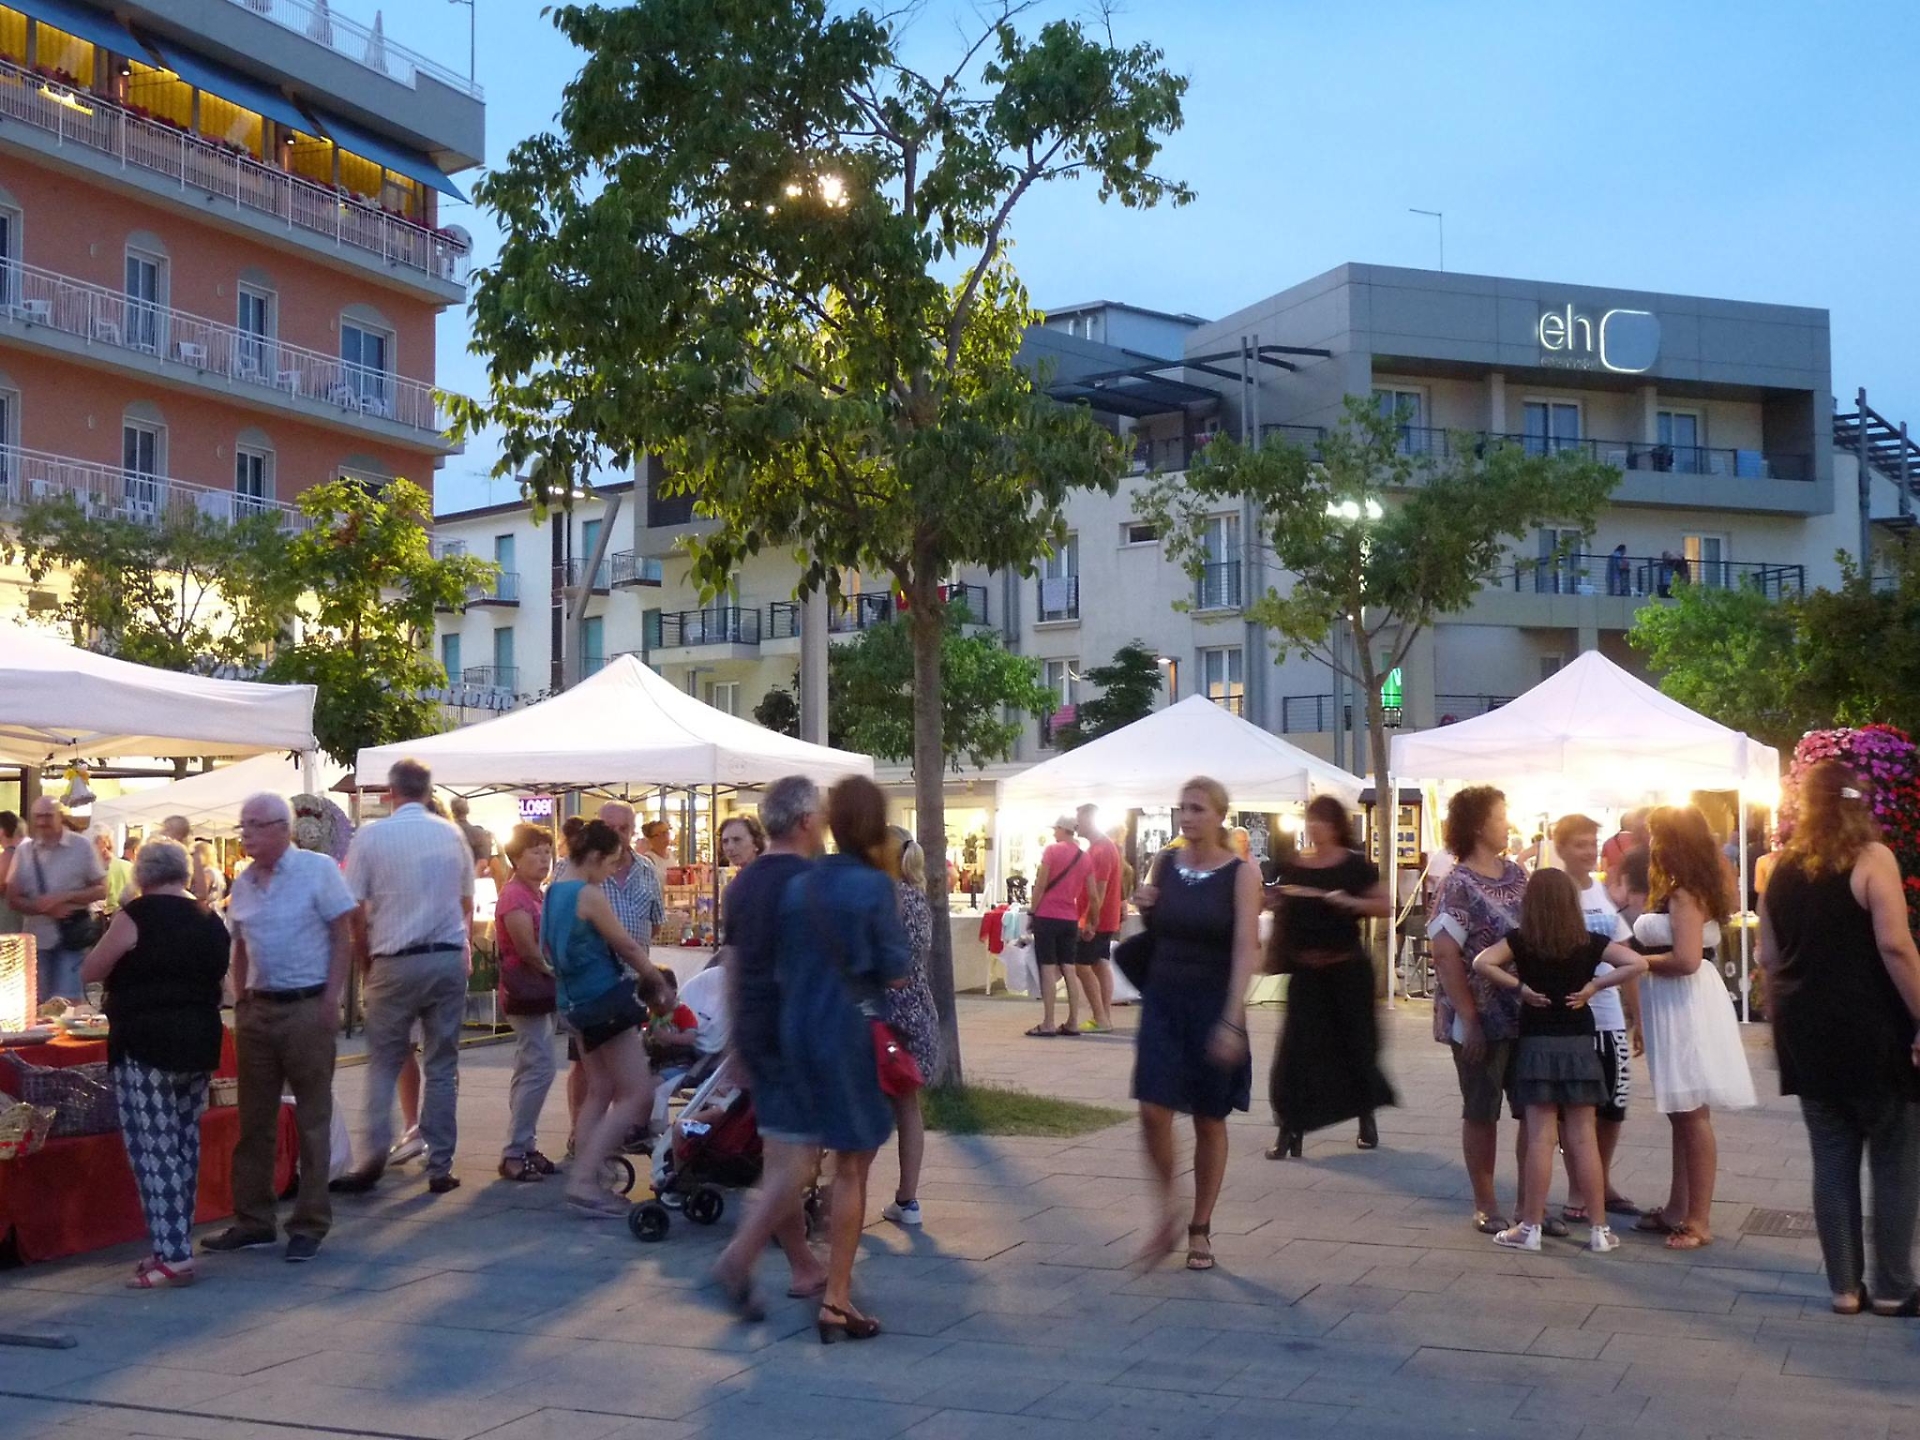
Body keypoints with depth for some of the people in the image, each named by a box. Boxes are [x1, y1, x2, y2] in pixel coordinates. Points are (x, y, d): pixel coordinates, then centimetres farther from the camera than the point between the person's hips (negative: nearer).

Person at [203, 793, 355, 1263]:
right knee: (254, 1120, 10)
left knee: (313, 1120, 1)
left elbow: (343, 938, -8)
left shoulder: (318, 870, -7)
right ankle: (252, 1222, 19)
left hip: (307, 1008, -6)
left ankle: (310, 1225, 8)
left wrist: (331, 1000, -13)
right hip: (258, 1009, 6)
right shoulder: (243, 882, 9)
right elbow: (241, 948, 17)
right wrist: (240, 1001, 8)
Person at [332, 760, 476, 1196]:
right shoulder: (452, 834, 6)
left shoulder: (370, 837, -4)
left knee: (383, 1063, 9)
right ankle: (440, 1167, 9)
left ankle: (374, 1156, -6)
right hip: (450, 959, 2)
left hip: (396, 962, -2)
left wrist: (366, 965, 8)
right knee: (442, 1065, 8)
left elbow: (355, 913, -3)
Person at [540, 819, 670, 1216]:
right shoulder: (590, 895, -16)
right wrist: (655, 979, 5)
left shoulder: (553, 893, 10)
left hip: (577, 1001, 10)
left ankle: (587, 1182, 14)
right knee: (638, 1095, -7)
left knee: (600, 1092, 15)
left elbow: (548, 950, 20)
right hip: (605, 999, -10)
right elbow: (626, 945, -10)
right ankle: (583, 1180, -11)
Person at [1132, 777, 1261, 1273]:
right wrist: (1144, 908, -4)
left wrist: (1232, 1020, -21)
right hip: (1162, 1000, 3)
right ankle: (1166, 1214, 9)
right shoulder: (1164, 865, 4)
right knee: (1153, 1109, -11)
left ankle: (1200, 1230, 20)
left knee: (1209, 1120, 7)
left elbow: (1246, 949, -13)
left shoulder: (1241, 873, -7)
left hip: (1213, 1005, -3)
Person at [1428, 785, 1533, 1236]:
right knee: (1481, 1113, 7)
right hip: (1482, 1019, -6)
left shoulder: (1517, 875, 9)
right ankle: (1486, 1206, 19)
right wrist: (1469, 1019, -18)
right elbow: (1445, 954, -14)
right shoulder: (1459, 884, -10)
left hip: (1526, 1014, 6)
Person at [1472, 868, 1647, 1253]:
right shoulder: (1590, 943, -2)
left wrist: (1518, 985, -9)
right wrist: (1595, 985, -7)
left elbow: (1481, 963, -18)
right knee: (1584, 1138, 4)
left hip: (1536, 1045, -1)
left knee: (1540, 1137, 1)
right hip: (1579, 1045, 1)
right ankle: (1598, 1229, 8)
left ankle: (1530, 1228, 4)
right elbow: (1637, 963, -10)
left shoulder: (1520, 942, -5)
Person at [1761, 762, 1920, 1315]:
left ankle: (1844, 1286, 13)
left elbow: (1769, 958, 10)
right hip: (1873, 1032, -5)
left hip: (1808, 1035, 5)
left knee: (1832, 1162, 10)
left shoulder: (1784, 869, 8)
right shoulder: (1870, 858, -9)